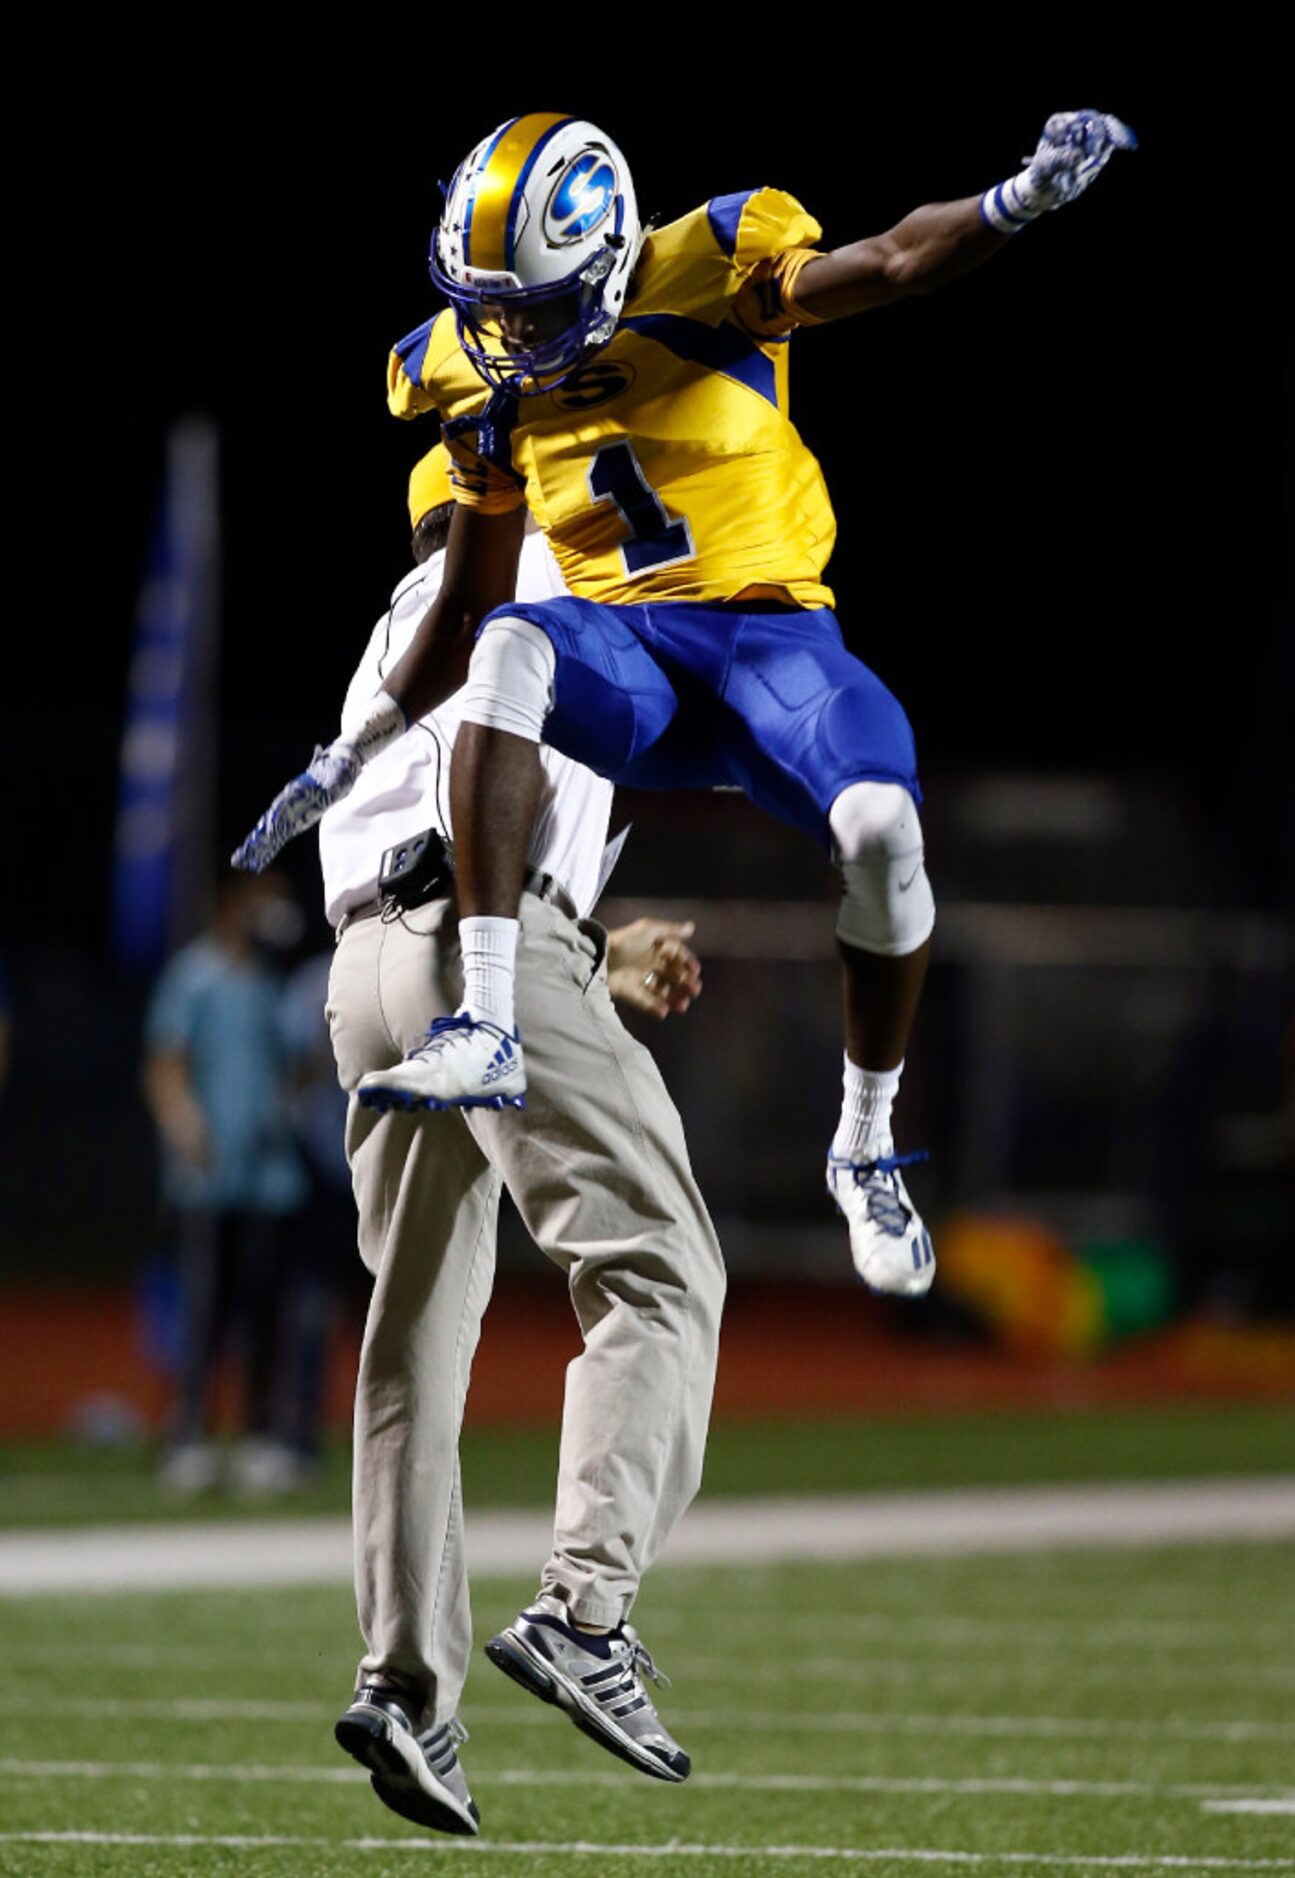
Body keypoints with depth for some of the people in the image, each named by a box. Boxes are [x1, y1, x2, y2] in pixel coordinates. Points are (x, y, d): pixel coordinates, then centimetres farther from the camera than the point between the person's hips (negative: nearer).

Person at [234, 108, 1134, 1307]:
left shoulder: (702, 280, -6)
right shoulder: (486, 388, 9)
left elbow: (892, 265, -16)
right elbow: (464, 609, 19)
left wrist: (1019, 202, -36)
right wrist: (346, 762, 17)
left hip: (769, 627, -3)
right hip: (624, 664, 3)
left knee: (882, 828, -31)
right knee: (510, 646, -34)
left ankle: (867, 1145, -3)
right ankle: (486, 1029, -38)